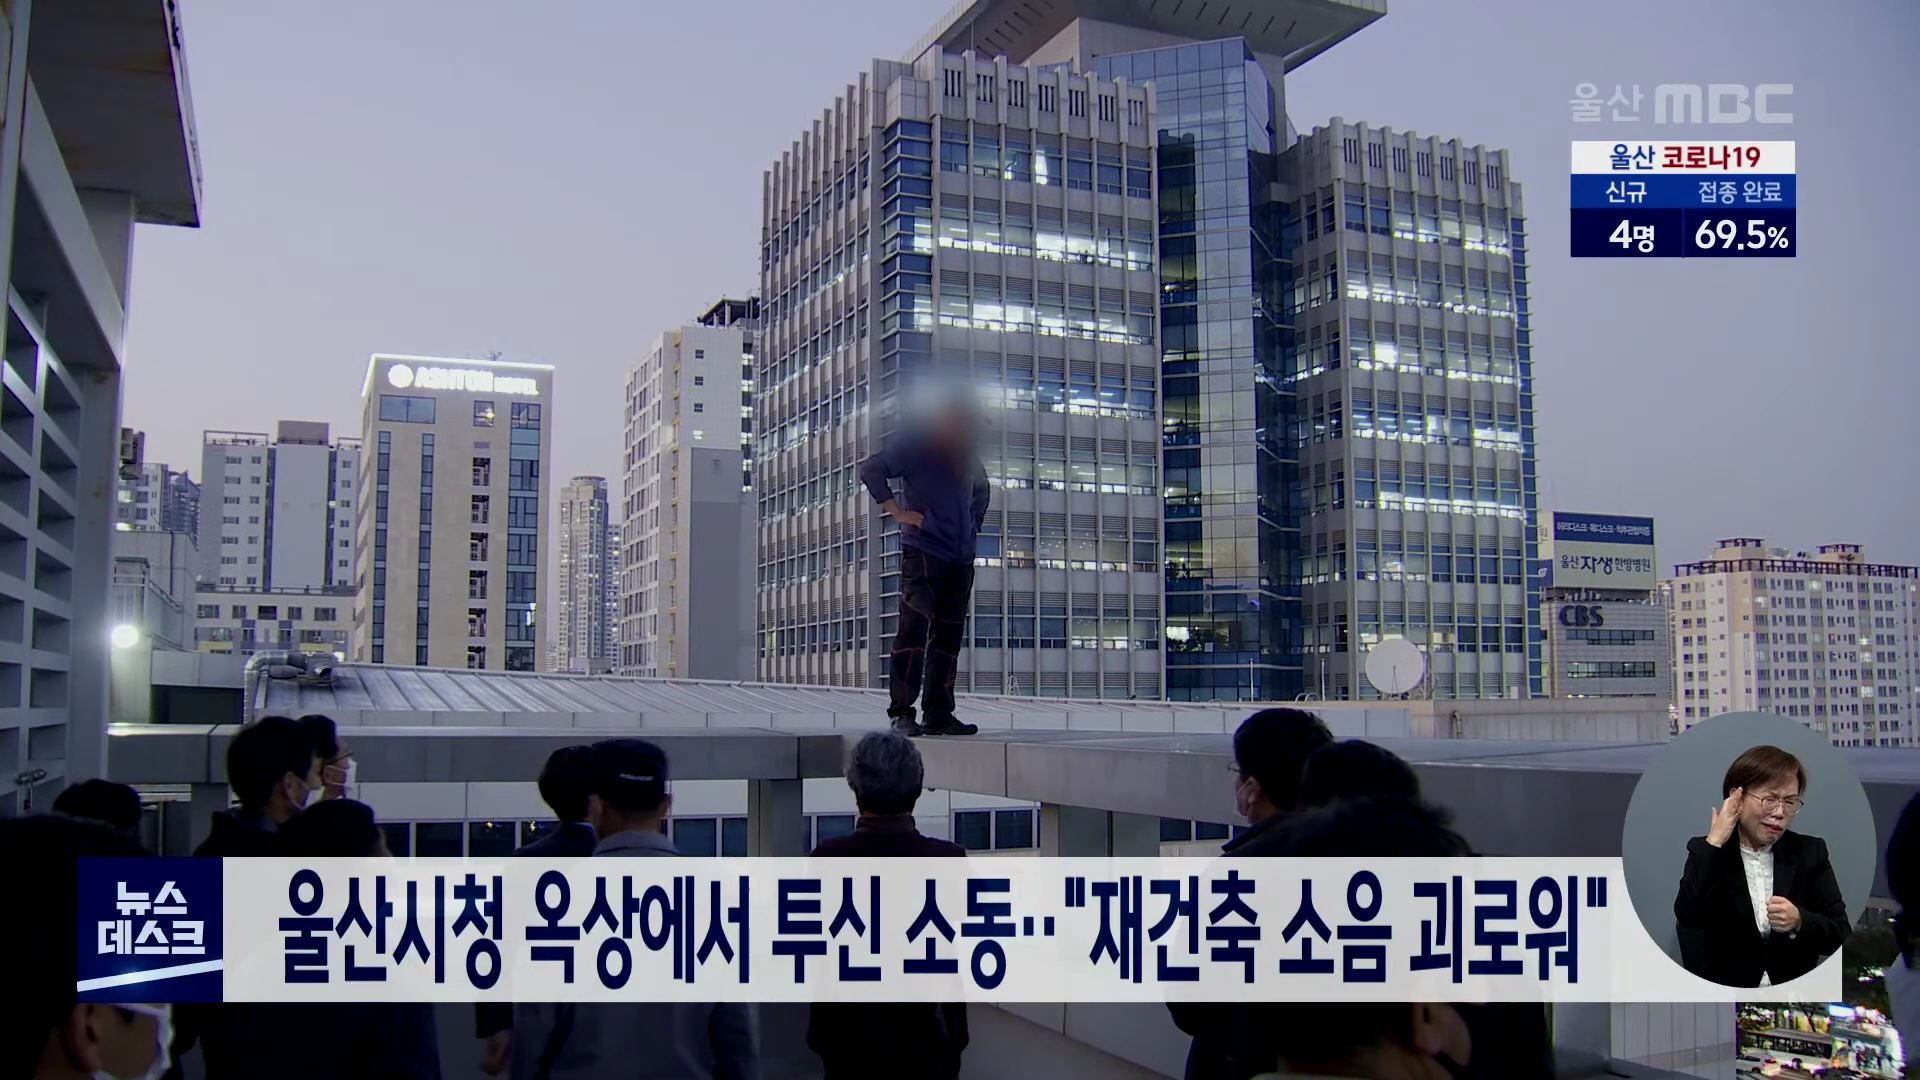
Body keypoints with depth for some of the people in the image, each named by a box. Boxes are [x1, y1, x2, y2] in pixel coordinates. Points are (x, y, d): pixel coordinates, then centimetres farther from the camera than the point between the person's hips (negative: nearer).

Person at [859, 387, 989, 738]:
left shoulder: (967, 453, 19)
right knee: (915, 627, -11)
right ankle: (902, 712, -8)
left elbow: (981, 490, 37)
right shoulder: (915, 445, 0)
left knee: (949, 635, 5)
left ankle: (938, 714, 9)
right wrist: (897, 512, -11)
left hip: (961, 557, 7)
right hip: (922, 549, -7)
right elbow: (870, 470, -6)